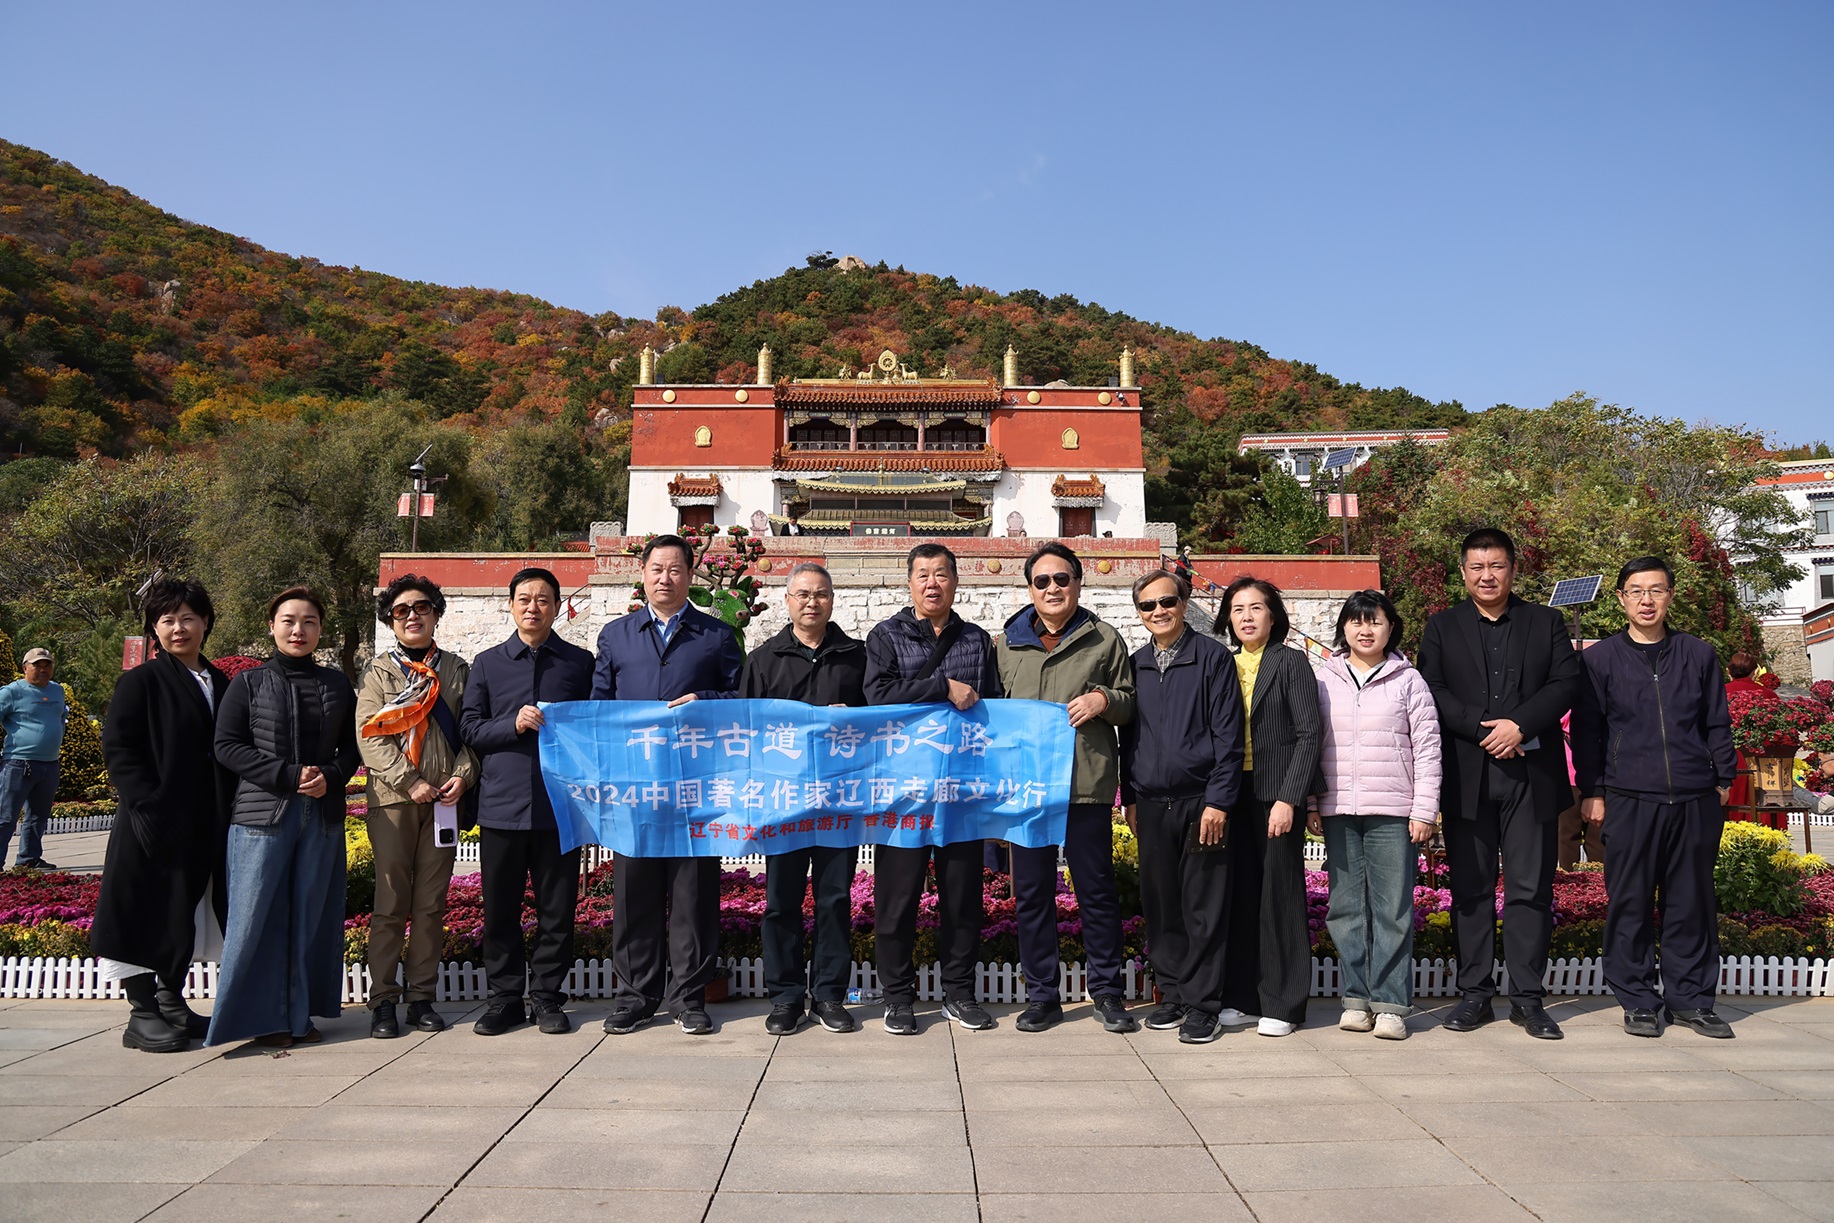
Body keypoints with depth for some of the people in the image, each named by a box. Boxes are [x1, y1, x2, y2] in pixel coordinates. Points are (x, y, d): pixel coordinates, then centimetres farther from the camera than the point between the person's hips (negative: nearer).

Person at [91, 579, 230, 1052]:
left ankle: (172, 1003, 26)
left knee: (186, 916, 14)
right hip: (155, 826, -6)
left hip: (206, 828, 6)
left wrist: (229, 814, 5)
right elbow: (118, 750, -10)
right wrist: (152, 808, -18)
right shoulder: (140, 682, -4)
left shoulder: (222, 685, 12)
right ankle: (142, 1014, 10)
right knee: (149, 914, 0)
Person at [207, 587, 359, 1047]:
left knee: (311, 915, 5)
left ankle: (300, 1014, 14)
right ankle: (263, 1015, 7)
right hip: (262, 813, -2)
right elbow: (227, 746, -3)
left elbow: (351, 745, 12)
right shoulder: (248, 683, 3)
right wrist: (289, 775, -14)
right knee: (257, 915, -3)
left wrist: (332, 777, -9)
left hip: (323, 815, 2)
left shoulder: (336, 684, 11)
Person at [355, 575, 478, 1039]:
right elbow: (369, 736, -3)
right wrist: (410, 783, -11)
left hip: (445, 799, 2)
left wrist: (463, 775, -6)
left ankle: (422, 996, 12)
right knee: (391, 904, -1)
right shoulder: (379, 671, 7)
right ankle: (383, 1000, 7)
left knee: (432, 904, 5)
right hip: (392, 798, -2)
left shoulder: (457, 669, 13)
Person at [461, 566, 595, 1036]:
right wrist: (513, 724, -9)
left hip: (560, 804, -1)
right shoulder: (487, 663, 12)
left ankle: (547, 996, 17)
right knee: (500, 907, 6)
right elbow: (469, 728, 7)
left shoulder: (580, 662, 10)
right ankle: (504, 996, 19)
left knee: (557, 907, 4)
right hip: (501, 803, 1)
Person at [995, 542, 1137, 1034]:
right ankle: (1041, 996, 17)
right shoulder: (1007, 644, 12)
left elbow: (1130, 704, 11)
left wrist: (1104, 700, -9)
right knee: (1031, 892, 7)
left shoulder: (1105, 641, 7)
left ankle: (1106, 991, 18)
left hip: (1087, 785, -2)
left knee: (1097, 890, 4)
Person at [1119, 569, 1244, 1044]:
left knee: (1203, 908, 0)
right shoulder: (1135, 664, 11)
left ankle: (1202, 1005, 9)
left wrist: (1218, 800, -11)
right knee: (1160, 906, 8)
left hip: (1201, 803, -4)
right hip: (1152, 806, 4)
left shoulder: (1212, 656, -2)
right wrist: (1130, 798, 12)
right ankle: (1172, 993, 21)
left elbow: (1228, 734, -5)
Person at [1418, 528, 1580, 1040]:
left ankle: (1527, 998, 9)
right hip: (1467, 778, 0)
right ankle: (1475, 993, 12)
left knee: (1530, 889, 1)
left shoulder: (1546, 622, 12)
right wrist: (1482, 728, -13)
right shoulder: (1441, 628, 11)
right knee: (1471, 889, 4)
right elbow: (1432, 692, 0)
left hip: (1532, 774, 0)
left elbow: (1566, 682, 0)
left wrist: (1520, 725, -14)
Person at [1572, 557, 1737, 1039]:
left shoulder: (1698, 655, 10)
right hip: (1628, 800, -2)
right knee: (1630, 902, 1)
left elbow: (1717, 724, 16)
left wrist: (1723, 780, 10)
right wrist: (1592, 791, 1)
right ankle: (1639, 1000, 12)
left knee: (1692, 900, 7)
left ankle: (1690, 998, 19)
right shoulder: (1599, 660, 4)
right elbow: (1585, 731, 5)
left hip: (1695, 801, 2)